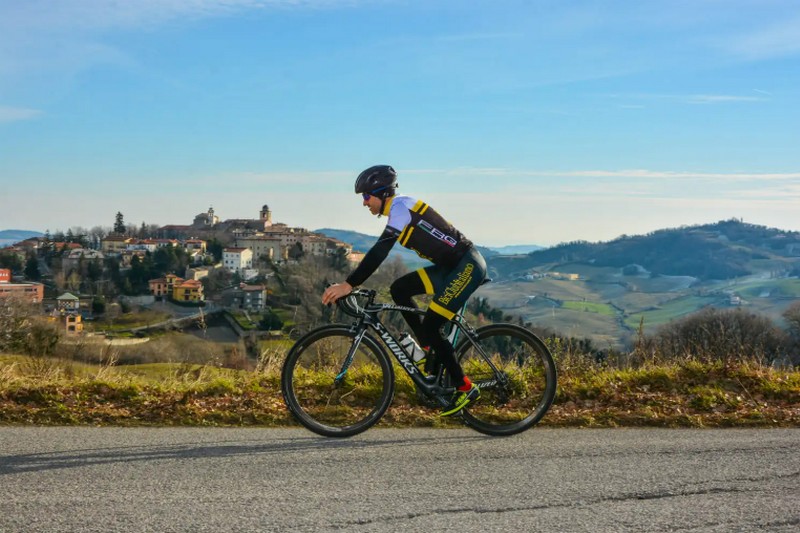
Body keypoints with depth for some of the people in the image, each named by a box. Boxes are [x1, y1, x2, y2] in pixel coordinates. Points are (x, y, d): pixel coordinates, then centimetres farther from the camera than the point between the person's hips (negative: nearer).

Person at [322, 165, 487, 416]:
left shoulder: (401, 206, -15)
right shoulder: (398, 210, 14)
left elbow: (379, 252, -25)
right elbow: (378, 254, 19)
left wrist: (348, 285, -28)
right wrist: (349, 283, 16)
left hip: (467, 266, -10)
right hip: (450, 267, 10)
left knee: (429, 326, -12)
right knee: (399, 289, 5)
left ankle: (466, 388, -1)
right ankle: (431, 351, 9)